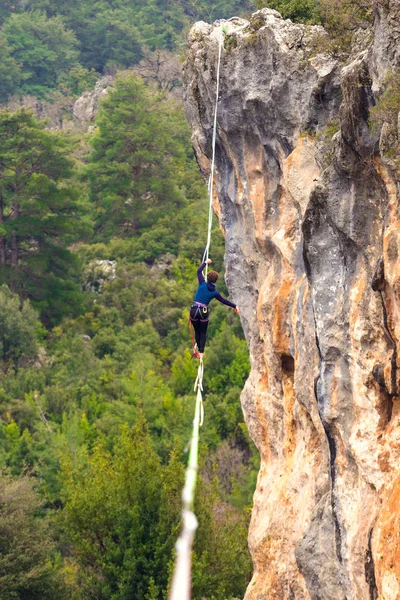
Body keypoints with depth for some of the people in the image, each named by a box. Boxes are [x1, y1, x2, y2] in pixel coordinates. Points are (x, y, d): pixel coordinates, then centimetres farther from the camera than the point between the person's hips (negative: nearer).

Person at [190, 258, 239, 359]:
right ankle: (201, 352, 7)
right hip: (204, 312, 0)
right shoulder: (214, 292, 0)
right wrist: (234, 306, 24)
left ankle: (197, 347, 16)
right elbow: (224, 300, 11)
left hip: (194, 310, 0)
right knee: (203, 333, 13)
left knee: (197, 331, 17)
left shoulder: (202, 284, -3)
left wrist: (205, 262, 23)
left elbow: (199, 271, 8)